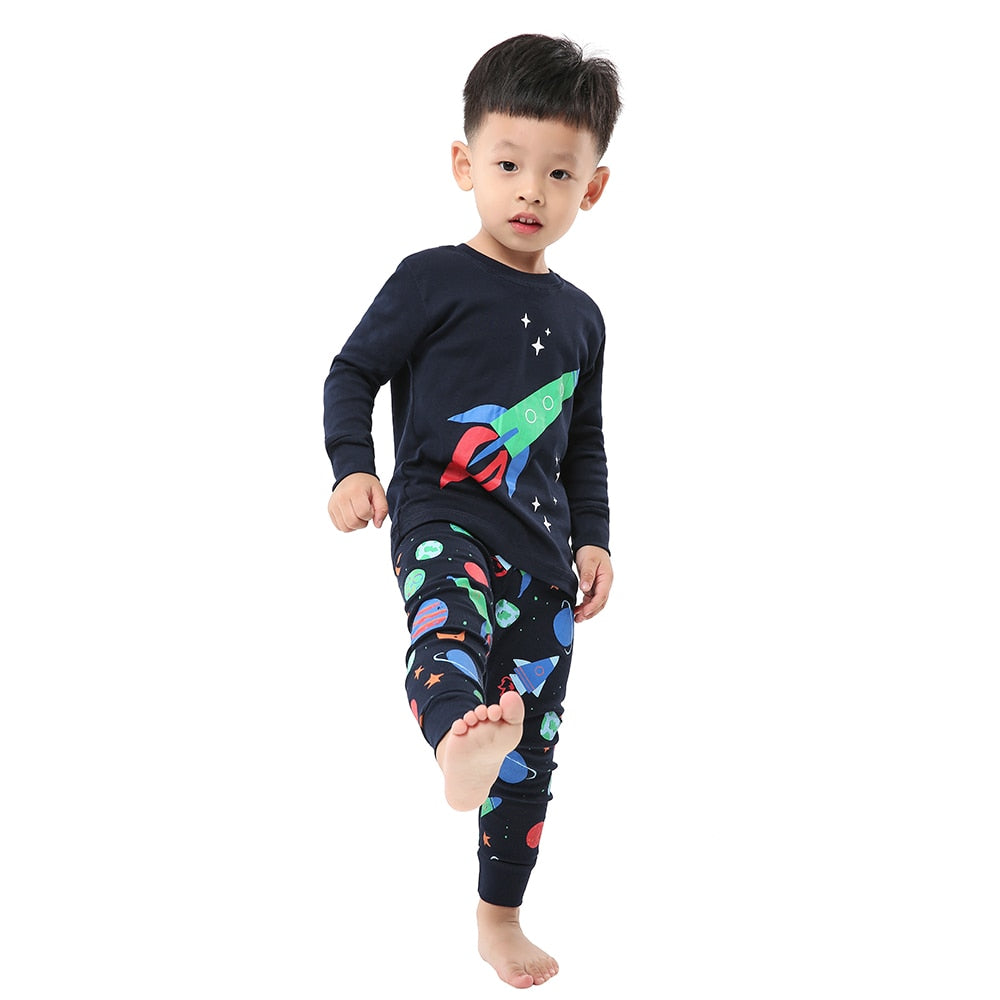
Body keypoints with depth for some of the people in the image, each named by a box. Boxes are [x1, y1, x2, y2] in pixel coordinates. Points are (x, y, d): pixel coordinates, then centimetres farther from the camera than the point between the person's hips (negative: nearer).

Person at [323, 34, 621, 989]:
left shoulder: (579, 317, 14)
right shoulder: (432, 281, -1)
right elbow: (352, 373, 1)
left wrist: (592, 538, 14)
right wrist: (352, 468, -13)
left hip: (541, 548, 6)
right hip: (442, 521, -6)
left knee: (534, 745, 9)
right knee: (450, 623, -41)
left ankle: (500, 919, 25)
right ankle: (464, 739, -74)